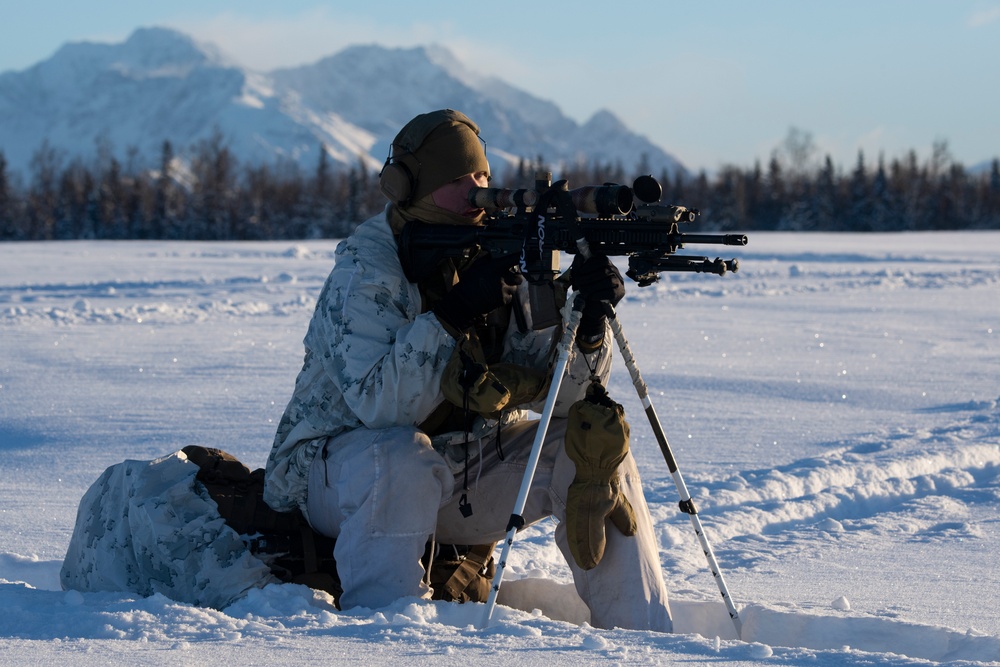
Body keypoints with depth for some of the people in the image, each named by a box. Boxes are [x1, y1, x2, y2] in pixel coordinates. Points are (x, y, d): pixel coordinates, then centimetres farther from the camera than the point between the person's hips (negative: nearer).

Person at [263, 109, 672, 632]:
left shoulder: (502, 252, -3)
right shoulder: (366, 268, -18)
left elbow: (553, 385, -10)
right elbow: (377, 402, -32)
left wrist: (587, 322, -29)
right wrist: (453, 315, -38)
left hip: (471, 464, 5)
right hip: (341, 466, -5)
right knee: (403, 460, -38)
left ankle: (643, 642, -5)